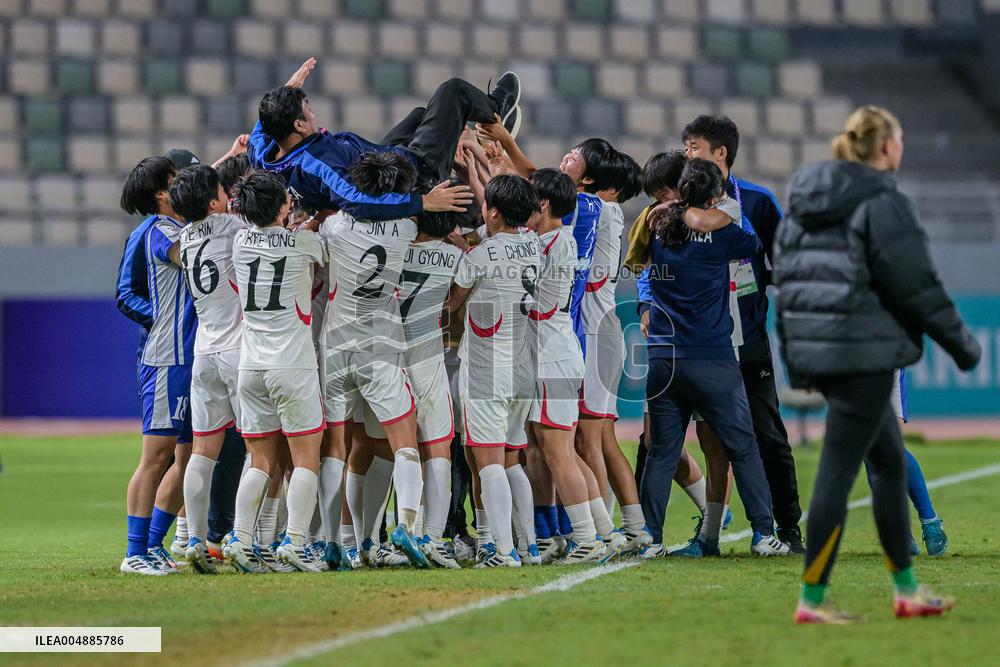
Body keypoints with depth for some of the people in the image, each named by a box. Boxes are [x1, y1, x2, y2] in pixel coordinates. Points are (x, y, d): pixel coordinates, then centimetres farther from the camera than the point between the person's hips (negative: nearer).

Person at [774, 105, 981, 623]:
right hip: (864, 352, -9)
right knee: (838, 472, -4)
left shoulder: (803, 201, 12)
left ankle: (906, 590, 21)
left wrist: (795, 358, 20)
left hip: (814, 348, 9)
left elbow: (784, 277, 15)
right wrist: (961, 343, -2)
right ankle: (812, 600, -2)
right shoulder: (882, 203, -12)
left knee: (890, 463, 17)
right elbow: (917, 287, -13)